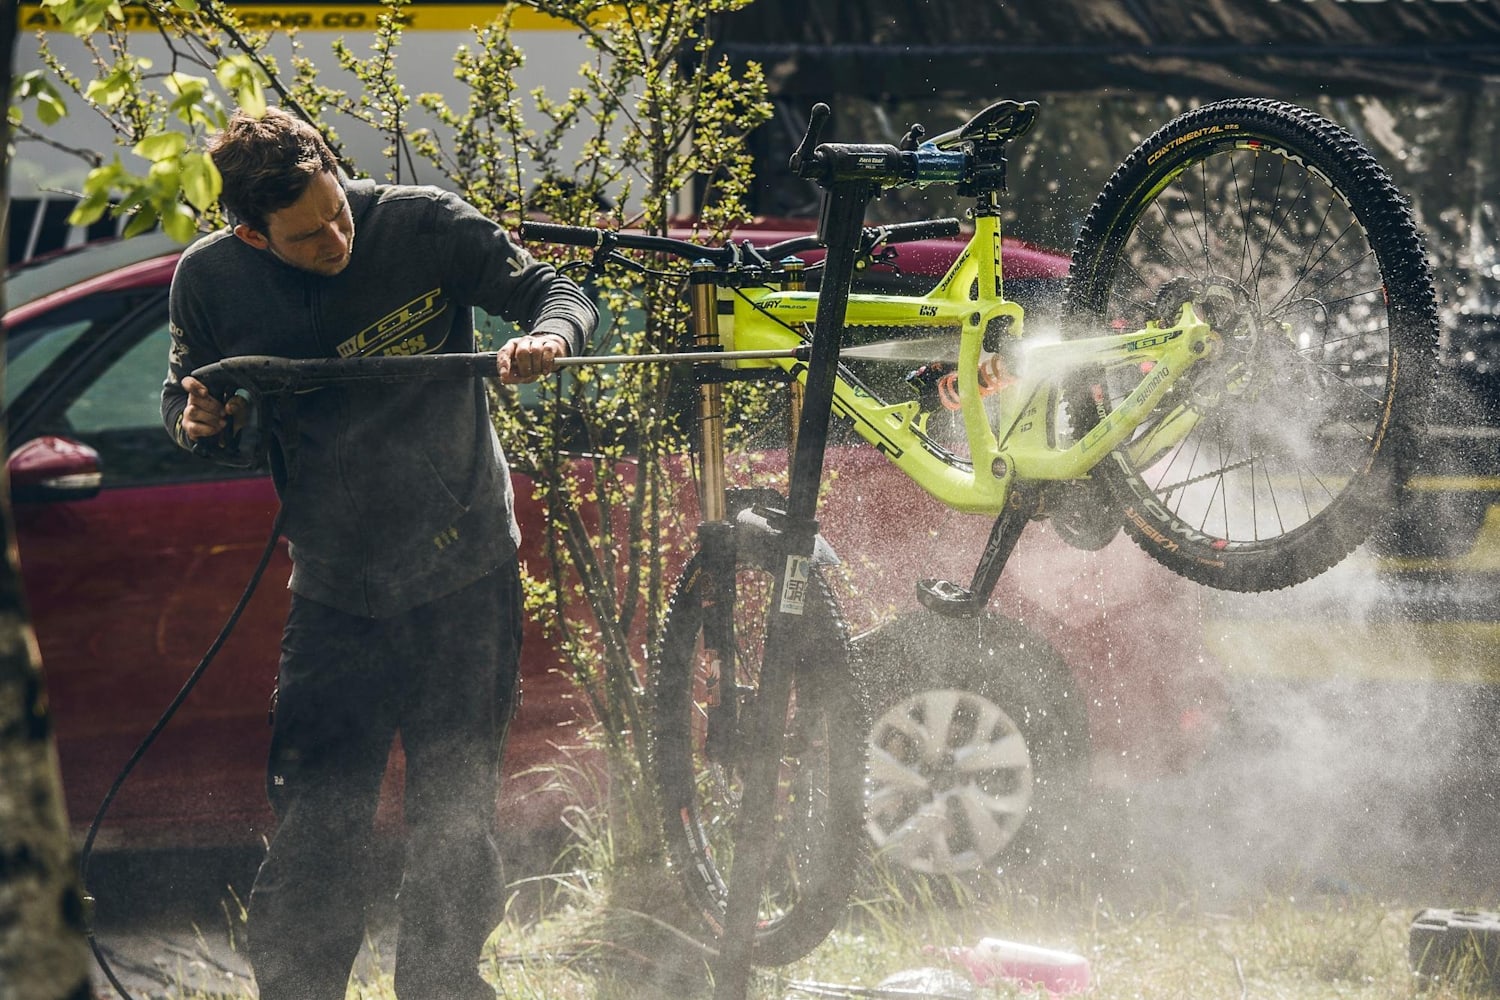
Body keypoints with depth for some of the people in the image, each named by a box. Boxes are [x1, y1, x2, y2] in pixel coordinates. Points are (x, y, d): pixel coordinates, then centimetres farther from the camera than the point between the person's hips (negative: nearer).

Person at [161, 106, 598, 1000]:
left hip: (466, 584, -1)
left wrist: (547, 339, -28)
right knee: (315, 829, -4)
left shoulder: (424, 224, -13)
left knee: (455, 821, 3)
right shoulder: (211, 280, -7)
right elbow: (190, 397, 10)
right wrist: (199, 422, -14)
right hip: (336, 598, 1)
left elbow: (557, 294, -5)